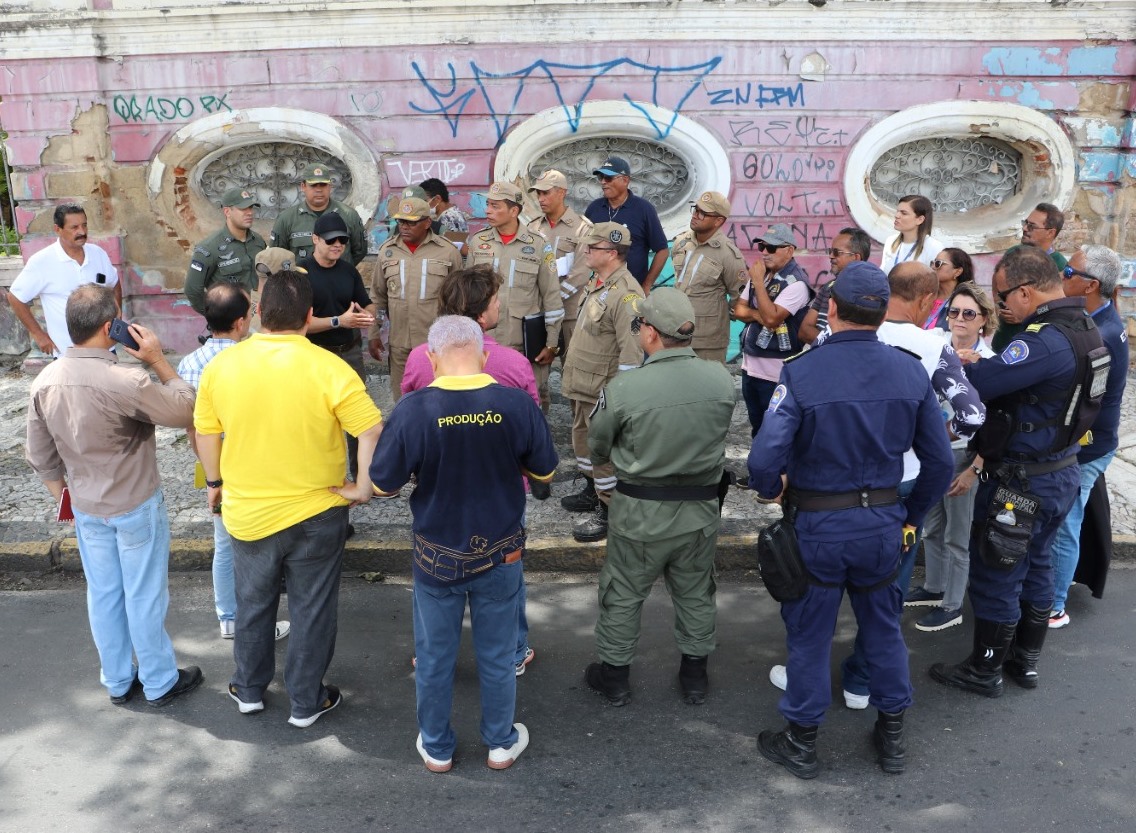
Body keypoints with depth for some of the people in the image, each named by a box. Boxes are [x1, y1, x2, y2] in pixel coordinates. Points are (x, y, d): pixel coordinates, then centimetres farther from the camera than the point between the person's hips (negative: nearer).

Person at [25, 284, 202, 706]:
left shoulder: (45, 382, -7)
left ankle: (118, 681, 34)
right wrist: (158, 360, -11)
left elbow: (41, 457, 3)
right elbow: (184, 411, -15)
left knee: (103, 594, 18)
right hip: (136, 508, -6)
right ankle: (160, 682, 26)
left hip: (87, 509, 6)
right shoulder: (126, 382, -28)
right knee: (145, 596, 10)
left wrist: (65, 496, 18)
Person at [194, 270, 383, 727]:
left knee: (252, 603, 24)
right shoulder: (328, 368, -18)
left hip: (246, 513, 3)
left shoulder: (221, 365, -8)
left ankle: (249, 690, 41)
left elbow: (206, 432, 2)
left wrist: (215, 482, 16)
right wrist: (363, 489, -13)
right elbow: (373, 432, -24)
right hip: (316, 513, -3)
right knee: (312, 610, 15)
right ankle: (306, 702, 29)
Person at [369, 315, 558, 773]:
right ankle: (501, 743, 37)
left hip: (437, 557, -1)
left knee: (435, 657, 19)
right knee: (497, 654, 19)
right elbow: (544, 471, -2)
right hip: (500, 552, 1)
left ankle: (436, 748, 36)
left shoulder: (413, 410, -20)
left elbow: (384, 483, -10)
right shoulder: (517, 404, -16)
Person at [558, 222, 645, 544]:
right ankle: (593, 490, 41)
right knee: (582, 440, 23)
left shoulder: (625, 293, -22)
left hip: (603, 390, -10)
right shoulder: (597, 283, 10)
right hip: (582, 384, 10)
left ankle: (608, 511, 11)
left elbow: (632, 351, -26)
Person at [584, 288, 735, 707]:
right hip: (701, 507, 3)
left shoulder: (624, 388, -23)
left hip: (641, 513, -3)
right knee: (696, 594, 22)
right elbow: (717, 432, 3)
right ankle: (695, 674, 39)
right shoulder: (722, 380, -14)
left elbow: (597, 447, -7)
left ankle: (614, 675, 34)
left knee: (623, 595, 17)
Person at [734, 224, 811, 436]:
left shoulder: (796, 283, -16)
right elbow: (738, 309, 8)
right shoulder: (761, 273, 9)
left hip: (775, 371, -8)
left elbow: (771, 318, -26)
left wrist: (759, 281, -20)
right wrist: (758, 315, -12)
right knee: (756, 426, 21)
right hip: (750, 364, 8)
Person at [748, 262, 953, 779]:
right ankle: (892, 737, 38)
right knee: (883, 627, 22)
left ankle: (801, 743, 29)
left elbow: (765, 459, -27)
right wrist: (911, 518, 12)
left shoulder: (801, 372, -20)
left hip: (816, 524, -3)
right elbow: (939, 462, -1)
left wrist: (771, 489, -4)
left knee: (809, 633, 13)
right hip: (882, 522, 4)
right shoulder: (911, 372, -6)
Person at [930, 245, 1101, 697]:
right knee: (1035, 568, 21)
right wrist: (982, 363, -2)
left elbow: (978, 385, -30)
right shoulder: (1085, 328, 4)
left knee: (995, 576, 6)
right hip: (1060, 471, 10)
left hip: (1021, 482, -9)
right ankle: (1026, 661, 36)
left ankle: (984, 670, 21)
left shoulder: (1046, 341, -28)